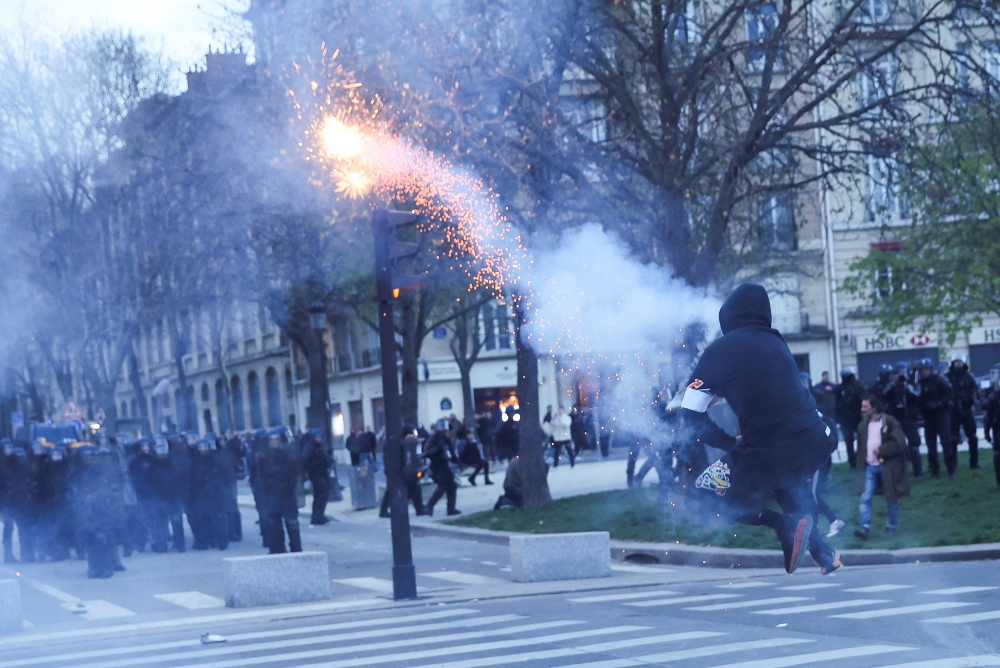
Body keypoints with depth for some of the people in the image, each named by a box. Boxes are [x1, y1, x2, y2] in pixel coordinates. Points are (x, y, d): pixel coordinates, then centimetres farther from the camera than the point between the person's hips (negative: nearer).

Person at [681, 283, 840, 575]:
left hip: (768, 455, -6)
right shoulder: (776, 342, 11)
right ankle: (821, 551, 26)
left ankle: (786, 524, -3)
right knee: (786, 477, 38)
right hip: (815, 443, 6)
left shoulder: (718, 351, -3)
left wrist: (730, 443, 8)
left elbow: (692, 415, -3)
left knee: (706, 492, 15)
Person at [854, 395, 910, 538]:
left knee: (891, 497, 8)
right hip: (870, 467, 4)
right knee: (865, 497, -9)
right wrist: (860, 467, 11)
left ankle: (892, 526, 22)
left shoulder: (889, 422, -8)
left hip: (886, 466, -4)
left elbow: (899, 443, -14)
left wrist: (881, 450, -15)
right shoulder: (863, 425, 10)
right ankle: (864, 527, -14)